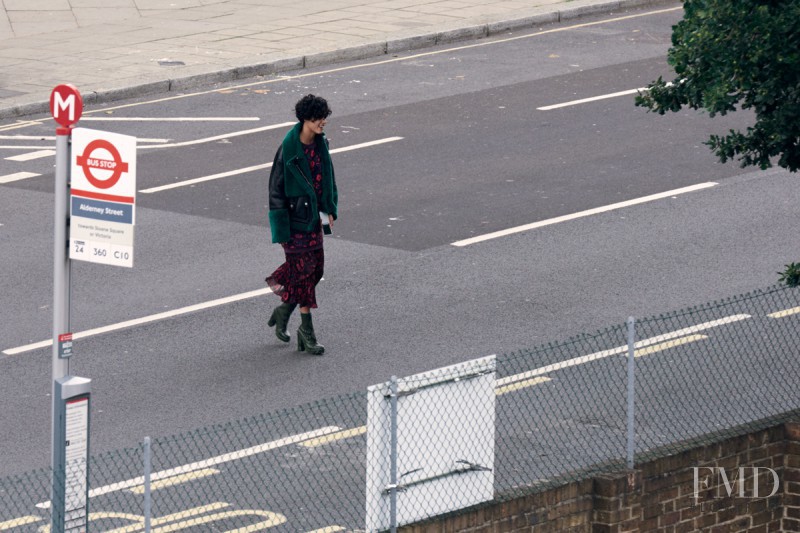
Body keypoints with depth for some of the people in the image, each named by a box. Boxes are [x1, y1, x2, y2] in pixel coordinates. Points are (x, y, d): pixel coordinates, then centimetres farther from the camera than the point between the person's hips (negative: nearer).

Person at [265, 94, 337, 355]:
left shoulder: (320, 143, 2)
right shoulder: (288, 149, -19)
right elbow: (276, 188, -16)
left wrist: (330, 209, 10)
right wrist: (281, 229, -16)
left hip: (314, 214, 7)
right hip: (295, 218, -7)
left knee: (315, 268, 10)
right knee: (303, 270, -3)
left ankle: (284, 311, 31)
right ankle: (306, 331, 6)